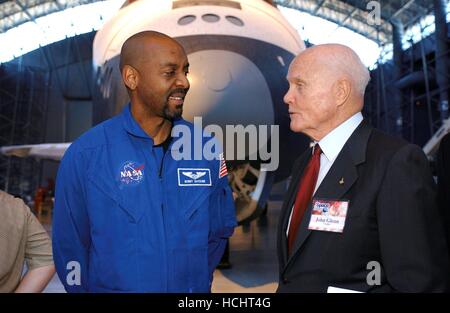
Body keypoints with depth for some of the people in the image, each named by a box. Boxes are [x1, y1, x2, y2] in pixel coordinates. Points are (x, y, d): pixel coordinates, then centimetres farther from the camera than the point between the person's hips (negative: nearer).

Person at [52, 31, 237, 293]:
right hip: (115, 286, -2)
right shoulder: (85, 155, -16)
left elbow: (221, 229, 0)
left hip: (193, 288, 2)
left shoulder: (205, 148, -9)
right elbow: (70, 247, -8)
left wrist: (195, 282, -1)